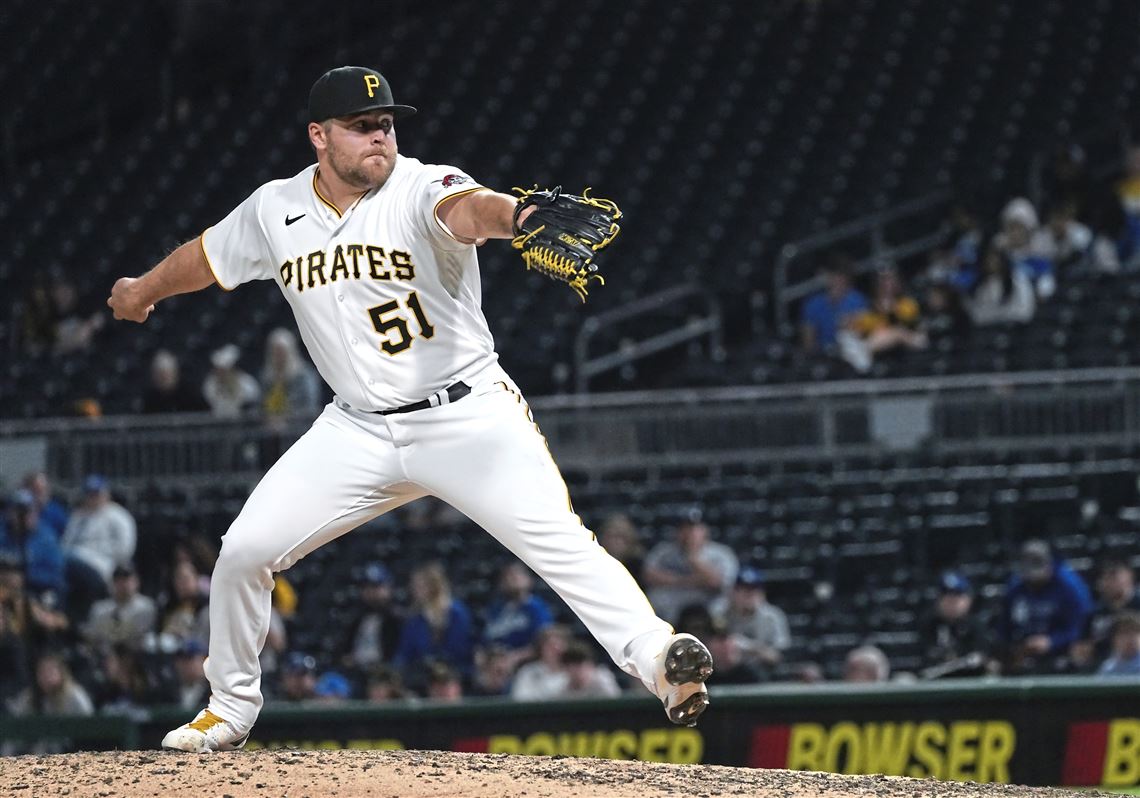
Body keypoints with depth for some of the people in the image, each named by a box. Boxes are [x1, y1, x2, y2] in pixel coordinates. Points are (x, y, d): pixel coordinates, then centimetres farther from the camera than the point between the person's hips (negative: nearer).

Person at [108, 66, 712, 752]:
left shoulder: (422, 189, -14)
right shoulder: (275, 213, 2)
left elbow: (468, 208, -38)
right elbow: (207, 256, 23)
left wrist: (515, 215, -62)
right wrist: (145, 290, 42)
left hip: (469, 416, -4)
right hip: (361, 431, 5)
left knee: (560, 542, -24)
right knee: (245, 551, 0)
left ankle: (658, 660, -29)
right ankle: (231, 709, 20)